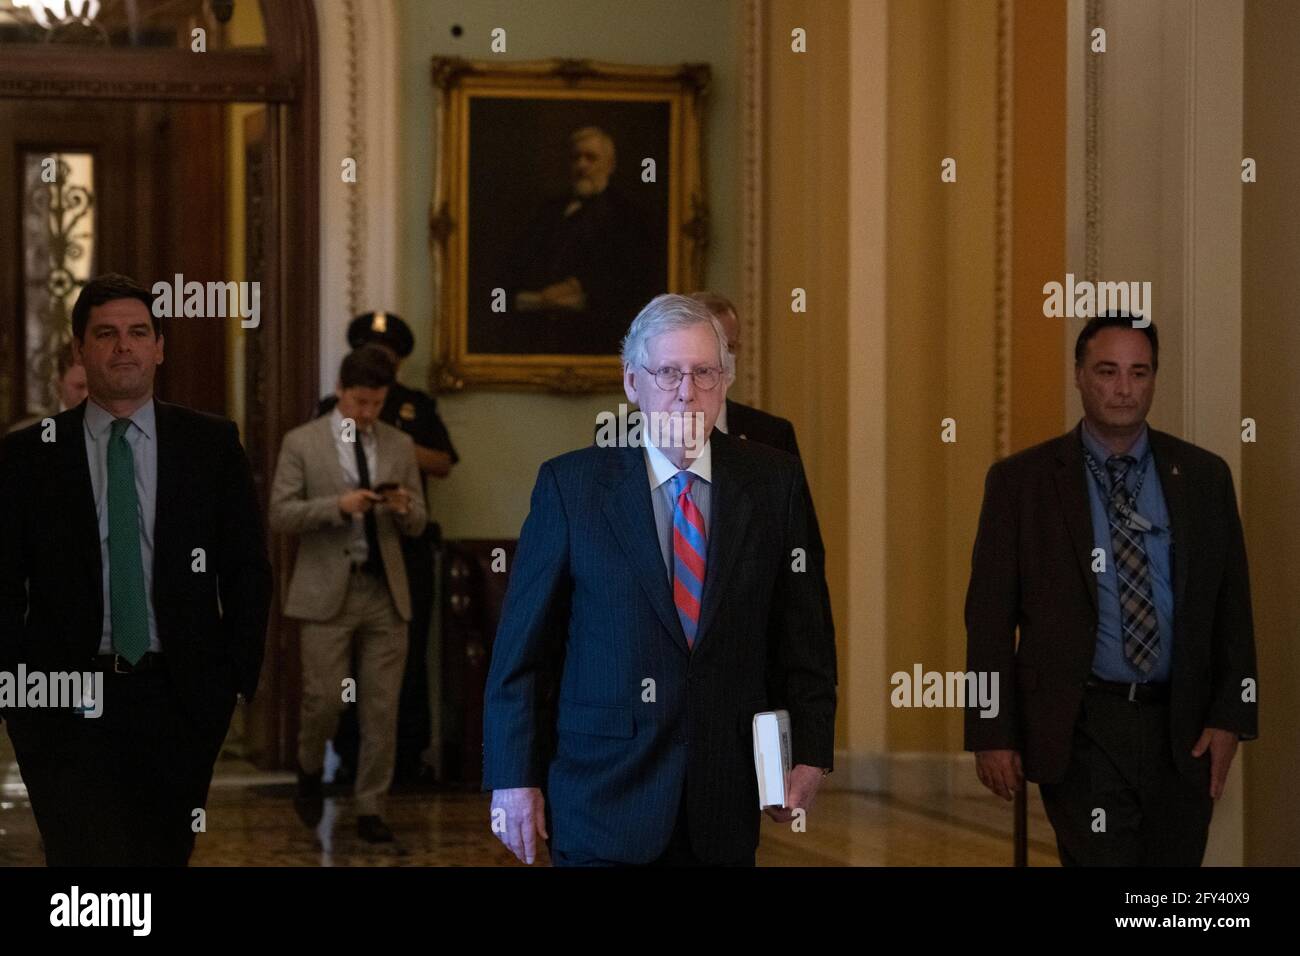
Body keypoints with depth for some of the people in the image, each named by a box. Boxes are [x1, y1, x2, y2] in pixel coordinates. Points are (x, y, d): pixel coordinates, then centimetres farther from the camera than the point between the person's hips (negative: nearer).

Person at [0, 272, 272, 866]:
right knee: (90, 857, -13)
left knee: (165, 856, 9)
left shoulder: (213, 444, 5)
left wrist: (239, 678, 0)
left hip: (181, 700, 2)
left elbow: (248, 570, 7)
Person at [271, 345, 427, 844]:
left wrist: (404, 509, -12)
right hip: (328, 591, -3)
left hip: (385, 591, 3)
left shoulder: (399, 446, 10)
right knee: (325, 698, -6)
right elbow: (281, 515, -5)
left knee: (382, 708, 2)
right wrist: (338, 506, -19)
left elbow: (417, 525, 12)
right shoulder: (302, 443, 0)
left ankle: (370, 809, 11)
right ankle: (310, 773, 24)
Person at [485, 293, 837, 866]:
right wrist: (513, 778, -4)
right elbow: (521, 647, -1)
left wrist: (809, 753, 1)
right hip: (604, 795, -2)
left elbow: (802, 631, 8)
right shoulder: (570, 484, -2)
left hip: (727, 800, 2)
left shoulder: (772, 482, 4)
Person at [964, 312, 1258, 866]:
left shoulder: (1202, 477, 8)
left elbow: (1232, 605, 9)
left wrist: (1229, 716, 1)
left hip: (1183, 732, 3)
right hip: (1082, 731, -3)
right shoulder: (1021, 481, 1)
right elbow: (990, 614, 1)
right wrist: (992, 733, -4)